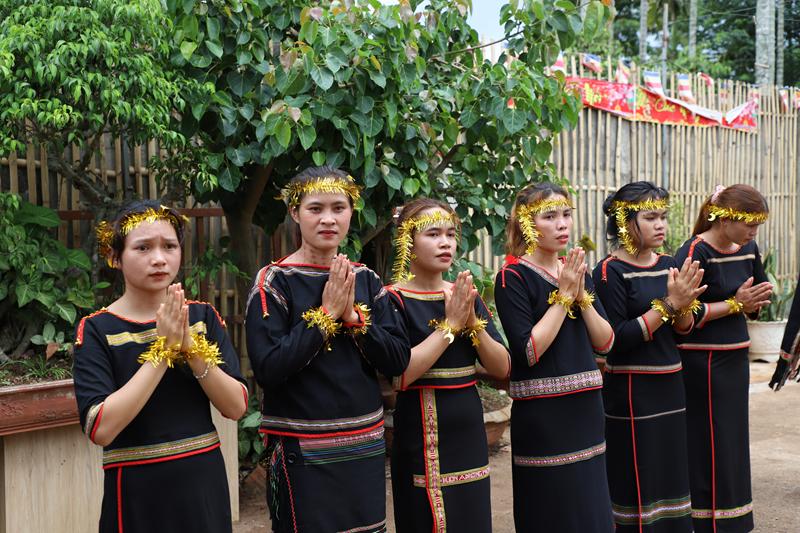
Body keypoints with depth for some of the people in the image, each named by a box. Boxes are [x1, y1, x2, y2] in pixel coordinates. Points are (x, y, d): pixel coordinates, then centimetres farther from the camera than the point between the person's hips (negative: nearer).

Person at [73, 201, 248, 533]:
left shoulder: (203, 316, 2)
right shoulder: (97, 330, -8)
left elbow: (237, 406, -6)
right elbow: (101, 429, -20)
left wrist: (191, 347, -19)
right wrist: (164, 349, -22)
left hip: (204, 484, 3)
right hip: (137, 494, -3)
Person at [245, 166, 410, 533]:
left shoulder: (366, 280, 6)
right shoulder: (275, 281, -8)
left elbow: (398, 361, 0)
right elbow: (268, 369, -19)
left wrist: (352, 315, -13)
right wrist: (327, 313, -17)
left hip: (365, 443, 5)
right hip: (303, 450, -5)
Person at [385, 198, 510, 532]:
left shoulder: (467, 295, 8)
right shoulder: (394, 300, -9)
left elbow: (502, 368, 1)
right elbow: (399, 375, -22)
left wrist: (473, 322, -14)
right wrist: (449, 325, -20)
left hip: (469, 432, 6)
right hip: (423, 438, -6)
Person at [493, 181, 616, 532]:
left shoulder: (577, 271, 9)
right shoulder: (513, 277, -10)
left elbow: (605, 343, 4)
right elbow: (528, 352, -20)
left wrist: (581, 295, -10)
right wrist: (563, 296, -15)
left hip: (586, 407, 6)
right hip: (542, 415, -6)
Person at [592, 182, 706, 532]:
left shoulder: (669, 265, 7)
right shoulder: (610, 272, -13)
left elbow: (684, 329, 8)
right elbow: (615, 341, -19)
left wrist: (684, 303, -13)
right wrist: (667, 304, -20)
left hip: (670, 385, 7)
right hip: (632, 394, -7)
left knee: (671, 474, 14)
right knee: (637, 484, 1)